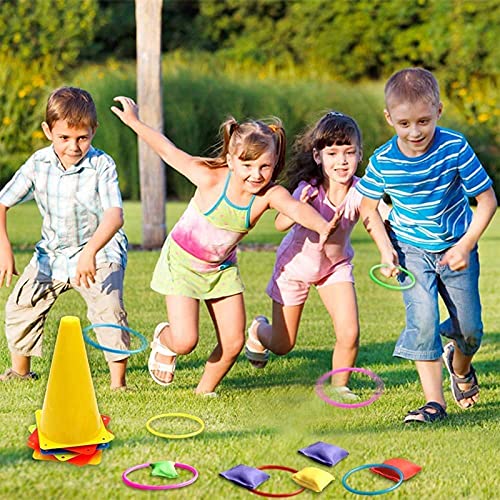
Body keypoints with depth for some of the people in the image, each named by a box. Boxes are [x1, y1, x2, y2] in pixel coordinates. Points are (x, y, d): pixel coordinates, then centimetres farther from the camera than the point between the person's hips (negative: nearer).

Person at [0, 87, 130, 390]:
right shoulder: (38, 164, -11)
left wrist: (90, 252, -51)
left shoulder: (102, 165, -23)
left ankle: (119, 383, -13)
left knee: (109, 310, -25)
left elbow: (115, 215, -36)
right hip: (52, 253, 5)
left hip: (100, 252, -5)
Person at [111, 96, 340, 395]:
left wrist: (322, 226, -66)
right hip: (182, 261, -3)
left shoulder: (270, 194, -23)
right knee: (185, 341, -11)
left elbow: (297, 208, -45)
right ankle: (164, 340, 27)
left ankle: (205, 391, 26)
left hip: (222, 268, 3)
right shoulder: (211, 179, -27)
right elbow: (170, 152, -14)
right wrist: (134, 122, -10)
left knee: (233, 342, -1)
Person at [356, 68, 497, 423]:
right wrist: (385, 246, -9)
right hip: (411, 249, 0)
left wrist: (466, 245, -17)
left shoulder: (455, 148, -20)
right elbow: (368, 206, 3)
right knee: (423, 318, -16)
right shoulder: (383, 161, -15)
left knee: (470, 328, 6)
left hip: (456, 247, 0)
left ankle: (460, 366, 41)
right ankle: (434, 402, -7)